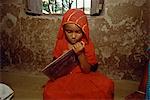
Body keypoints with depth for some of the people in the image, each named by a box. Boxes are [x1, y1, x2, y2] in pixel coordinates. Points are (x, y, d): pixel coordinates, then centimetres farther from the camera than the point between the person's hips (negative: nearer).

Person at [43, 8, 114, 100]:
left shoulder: (88, 44, -8)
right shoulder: (61, 42, -5)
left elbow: (87, 70, -9)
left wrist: (80, 54, -24)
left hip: (83, 76, 0)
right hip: (64, 77, 0)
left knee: (107, 85, -25)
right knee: (49, 92, -32)